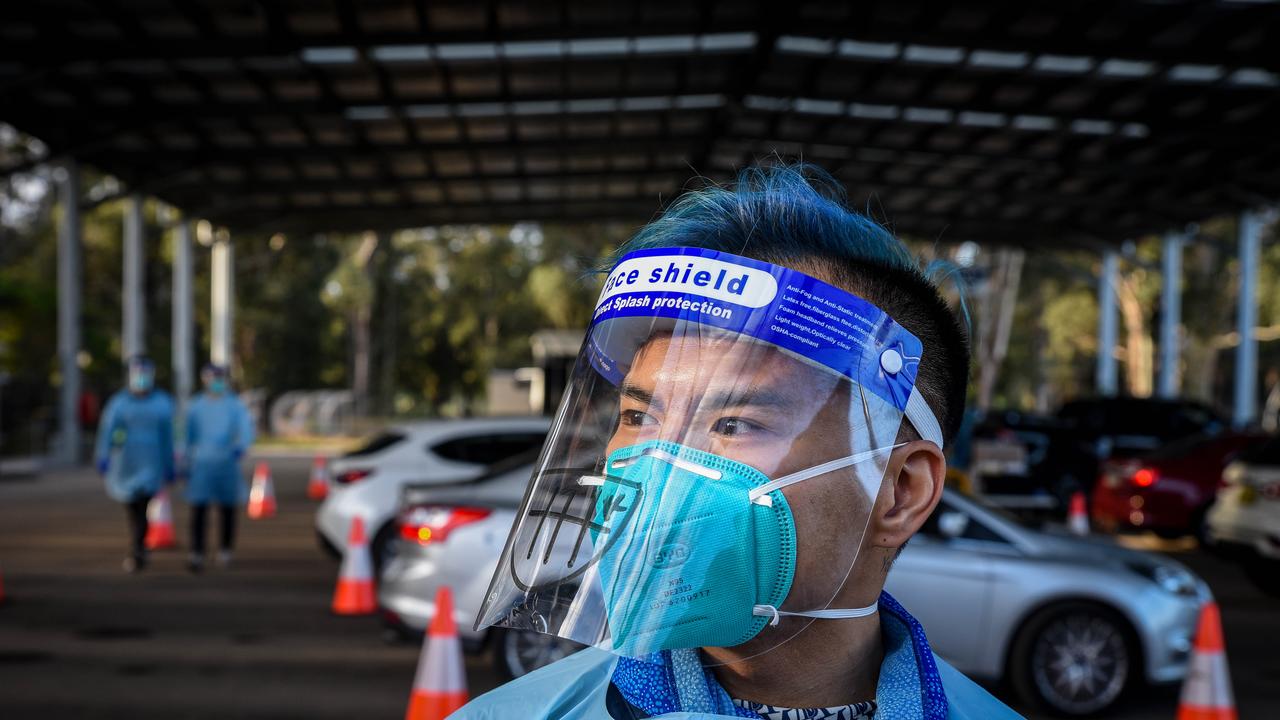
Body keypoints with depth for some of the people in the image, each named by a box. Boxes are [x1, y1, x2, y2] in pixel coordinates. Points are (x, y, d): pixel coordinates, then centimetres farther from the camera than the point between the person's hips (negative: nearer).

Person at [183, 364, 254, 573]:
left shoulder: (234, 405, 2)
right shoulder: (196, 406, 9)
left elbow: (246, 428, -12)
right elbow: (190, 436, 19)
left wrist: (241, 446, -32)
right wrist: (188, 460, 24)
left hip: (227, 464, 0)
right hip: (202, 463, 0)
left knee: (228, 509, 8)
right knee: (199, 509, -11)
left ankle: (225, 550, 26)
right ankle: (197, 554, -14)